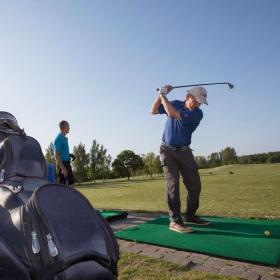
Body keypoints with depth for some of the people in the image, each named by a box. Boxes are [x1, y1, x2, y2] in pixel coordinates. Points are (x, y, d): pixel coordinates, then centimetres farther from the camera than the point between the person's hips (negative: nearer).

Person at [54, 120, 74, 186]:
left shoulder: (65, 138, 14)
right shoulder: (59, 138, -15)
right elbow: (56, 155, -20)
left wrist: (69, 155, 10)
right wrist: (63, 168, -24)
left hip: (67, 163, 10)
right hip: (62, 164, -10)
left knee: (70, 183, 15)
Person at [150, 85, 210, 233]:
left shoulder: (198, 114, -11)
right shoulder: (175, 103, 0)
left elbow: (172, 114, -23)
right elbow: (153, 111, 3)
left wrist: (163, 96, -13)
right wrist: (161, 94, -9)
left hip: (184, 151, 1)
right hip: (168, 150, -1)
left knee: (195, 184, 0)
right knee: (172, 183, -13)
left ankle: (190, 215, 20)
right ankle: (175, 220, -10)